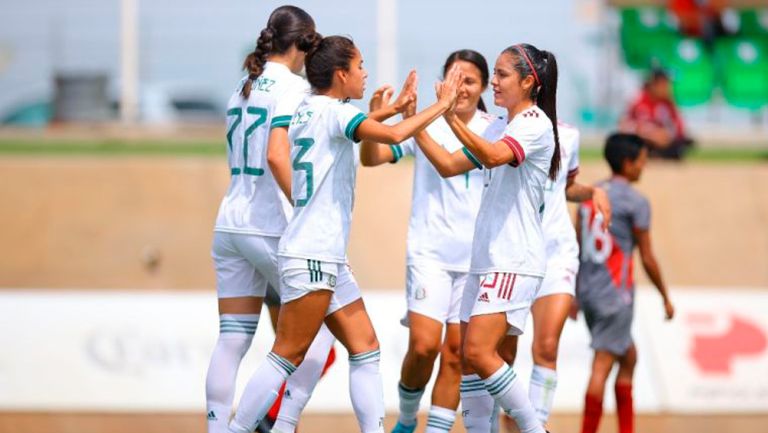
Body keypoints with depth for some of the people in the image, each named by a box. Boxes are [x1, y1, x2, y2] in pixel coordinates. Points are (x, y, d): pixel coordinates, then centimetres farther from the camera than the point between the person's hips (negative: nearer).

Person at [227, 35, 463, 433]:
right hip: (311, 256, -10)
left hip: (328, 259, 10)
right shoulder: (333, 111, -11)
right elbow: (393, 135, -26)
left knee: (365, 348, 7)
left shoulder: (308, 112, 15)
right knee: (287, 357, -8)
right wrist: (441, 105, -14)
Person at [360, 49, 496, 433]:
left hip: (476, 255, 2)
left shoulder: (494, 130, 4)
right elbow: (371, 157, -8)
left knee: (457, 352, 2)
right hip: (430, 252, -2)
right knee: (423, 345, -12)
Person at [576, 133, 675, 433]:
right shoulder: (635, 202, -10)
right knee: (602, 364, -8)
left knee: (628, 357, 19)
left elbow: (577, 248, 14)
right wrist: (666, 297, 4)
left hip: (588, 292, 8)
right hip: (615, 294, -8)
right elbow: (647, 259, -7)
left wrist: (574, 295, 21)